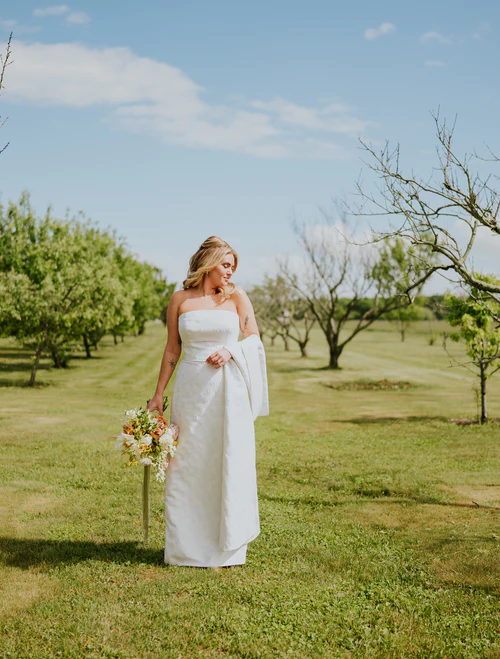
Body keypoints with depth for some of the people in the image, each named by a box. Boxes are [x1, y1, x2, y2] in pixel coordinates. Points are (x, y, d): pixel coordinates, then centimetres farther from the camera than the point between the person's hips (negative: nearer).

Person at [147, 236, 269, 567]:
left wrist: (230, 351, -12)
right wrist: (159, 394, 5)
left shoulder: (235, 296, 5)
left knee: (230, 463, 2)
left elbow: (254, 338, 8)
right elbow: (172, 350, 8)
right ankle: (187, 547, 19)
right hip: (191, 389, 0)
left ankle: (228, 546, 16)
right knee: (187, 465, 5)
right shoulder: (180, 299, 5)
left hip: (228, 390, 0)